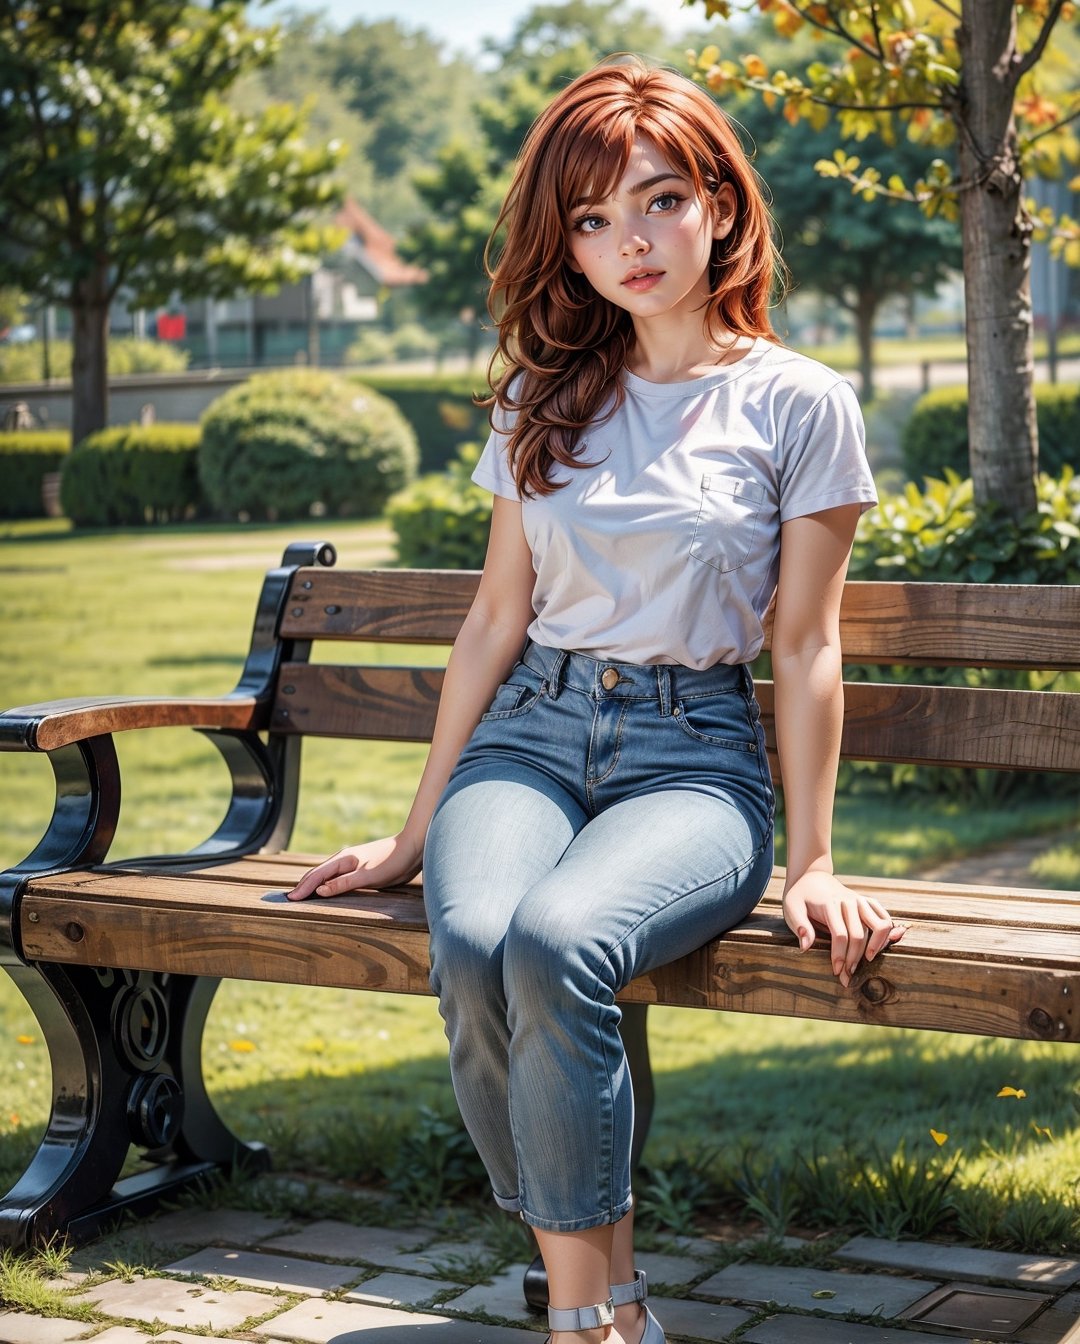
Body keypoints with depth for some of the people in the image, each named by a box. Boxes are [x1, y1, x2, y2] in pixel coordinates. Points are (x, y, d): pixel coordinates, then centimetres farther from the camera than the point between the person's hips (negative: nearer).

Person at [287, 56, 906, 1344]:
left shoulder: (798, 405, 1)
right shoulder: (545, 396, 12)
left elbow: (806, 646, 2)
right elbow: (497, 616, 15)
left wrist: (810, 862, -1)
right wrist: (418, 828, 15)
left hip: (695, 753, -3)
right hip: (532, 730, 3)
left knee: (555, 941, -35)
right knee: (470, 946, -30)